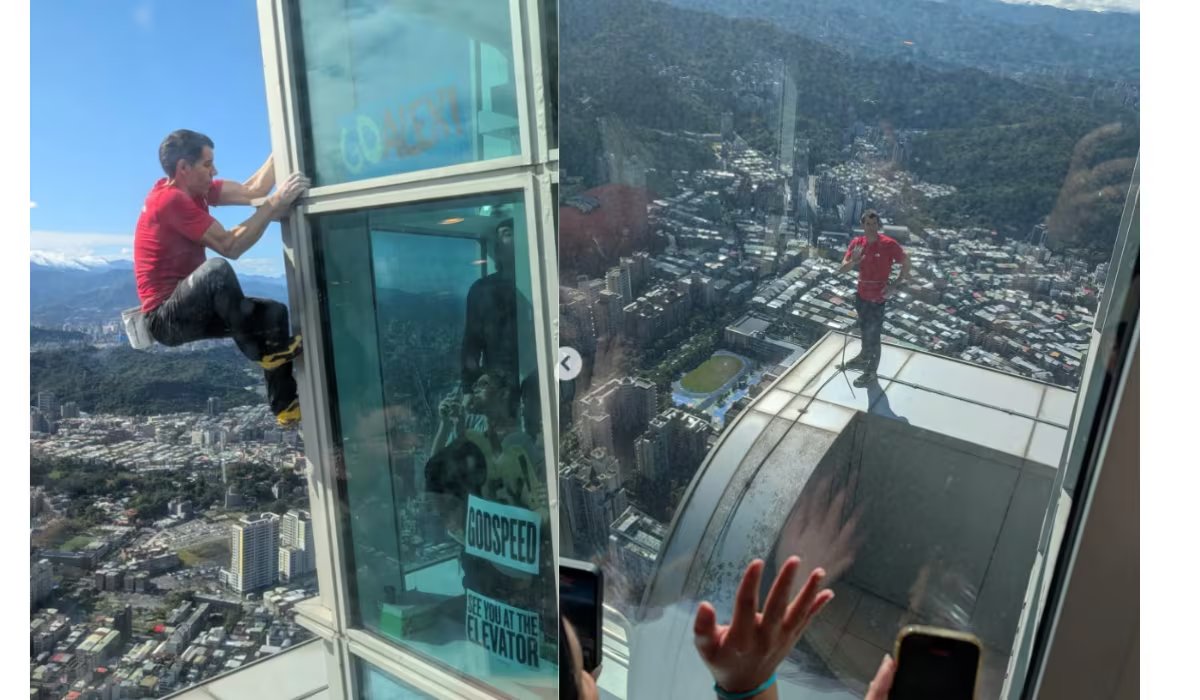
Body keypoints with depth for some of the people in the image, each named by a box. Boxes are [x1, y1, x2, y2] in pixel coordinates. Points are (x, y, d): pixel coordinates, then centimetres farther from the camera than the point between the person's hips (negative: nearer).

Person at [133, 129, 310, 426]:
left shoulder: (194, 189, 6)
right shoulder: (171, 199, -21)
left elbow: (251, 190, 4)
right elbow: (230, 245, -26)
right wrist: (275, 204, -28)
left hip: (188, 311, 10)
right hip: (165, 317, -10)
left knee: (274, 311, 5)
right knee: (216, 268, -37)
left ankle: (285, 405, 2)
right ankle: (262, 352, -20)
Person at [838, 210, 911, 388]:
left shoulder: (889, 244, -19)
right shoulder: (856, 243, -6)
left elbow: (906, 265, -7)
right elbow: (841, 269, -9)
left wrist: (894, 286, -14)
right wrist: (853, 261, -30)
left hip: (877, 297, -5)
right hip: (861, 294, 5)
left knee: (873, 334, 5)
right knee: (864, 329, 25)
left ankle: (871, 372, 19)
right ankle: (864, 357, 47)